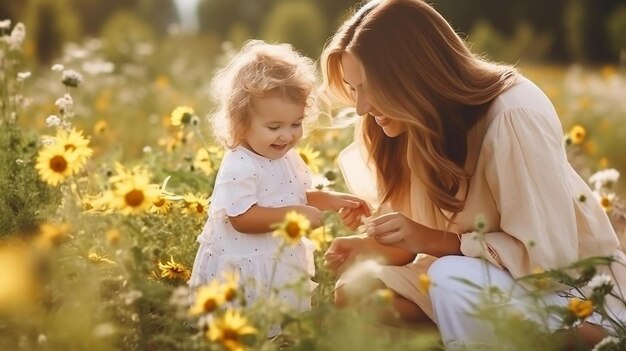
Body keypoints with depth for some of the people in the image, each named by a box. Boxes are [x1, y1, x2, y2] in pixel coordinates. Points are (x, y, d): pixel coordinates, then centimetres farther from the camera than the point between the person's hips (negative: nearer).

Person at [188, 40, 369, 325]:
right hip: (242, 268, -8)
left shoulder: (287, 157, 4)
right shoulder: (239, 167, -23)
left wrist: (330, 200, 3)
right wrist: (291, 214, -31)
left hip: (282, 265, 8)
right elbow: (241, 218, -28)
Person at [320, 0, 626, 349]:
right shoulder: (425, 121, -2)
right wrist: (380, 249, -13)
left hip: (583, 293, -7)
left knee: (450, 280, -33)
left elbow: (548, 255, -25)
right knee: (356, 291, -12)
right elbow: (433, 237, 5)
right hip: (485, 280, 7)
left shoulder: (514, 115, -25)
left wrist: (434, 241, -27)